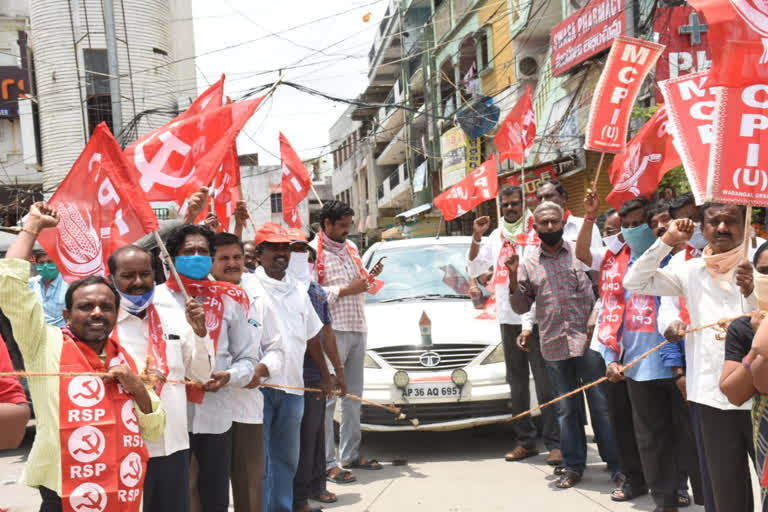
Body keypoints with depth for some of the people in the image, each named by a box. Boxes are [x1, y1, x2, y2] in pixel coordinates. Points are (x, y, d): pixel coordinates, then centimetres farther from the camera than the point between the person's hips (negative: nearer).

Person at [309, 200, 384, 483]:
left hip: (357, 329, 8)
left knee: (353, 396, 14)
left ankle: (351, 454, 24)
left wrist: (370, 277, 5)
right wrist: (346, 290, -17)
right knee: (327, 398, -6)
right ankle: (328, 463, -2)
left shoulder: (350, 247, 17)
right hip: (332, 332, -8)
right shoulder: (313, 251, -8)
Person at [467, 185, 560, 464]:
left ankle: (554, 443, -3)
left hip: (535, 317, -6)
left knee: (545, 381, -6)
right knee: (517, 381, 10)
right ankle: (525, 440, 18)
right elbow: (475, 269, 16)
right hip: (507, 317, 6)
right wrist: (476, 238, 3)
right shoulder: (496, 236, 15)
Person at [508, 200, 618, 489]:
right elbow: (522, 306, 11)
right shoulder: (528, 262, 10)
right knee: (566, 408, 10)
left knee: (601, 404, 3)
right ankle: (573, 465, 20)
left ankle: (616, 464, 13)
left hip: (587, 341, -2)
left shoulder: (579, 252, 4)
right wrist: (513, 278, -4)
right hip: (553, 346, 2)